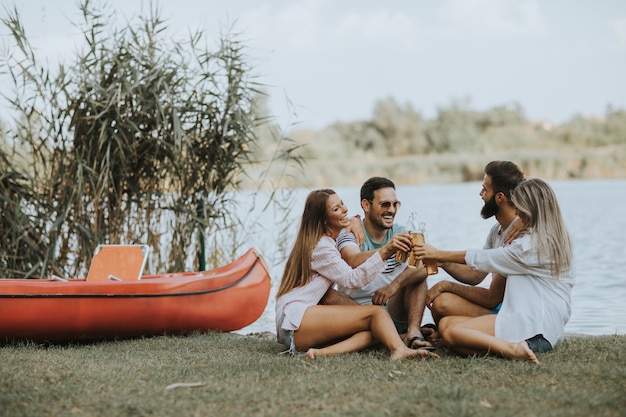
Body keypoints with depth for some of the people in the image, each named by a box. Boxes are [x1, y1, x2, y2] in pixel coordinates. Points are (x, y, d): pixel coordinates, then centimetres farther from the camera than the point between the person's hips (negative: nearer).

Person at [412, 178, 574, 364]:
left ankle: (511, 348, -29)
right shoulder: (558, 240, 15)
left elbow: (482, 259, -2)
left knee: (450, 334, -21)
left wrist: (437, 254, 7)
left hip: (531, 327, -10)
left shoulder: (530, 245, -12)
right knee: (446, 322, 4)